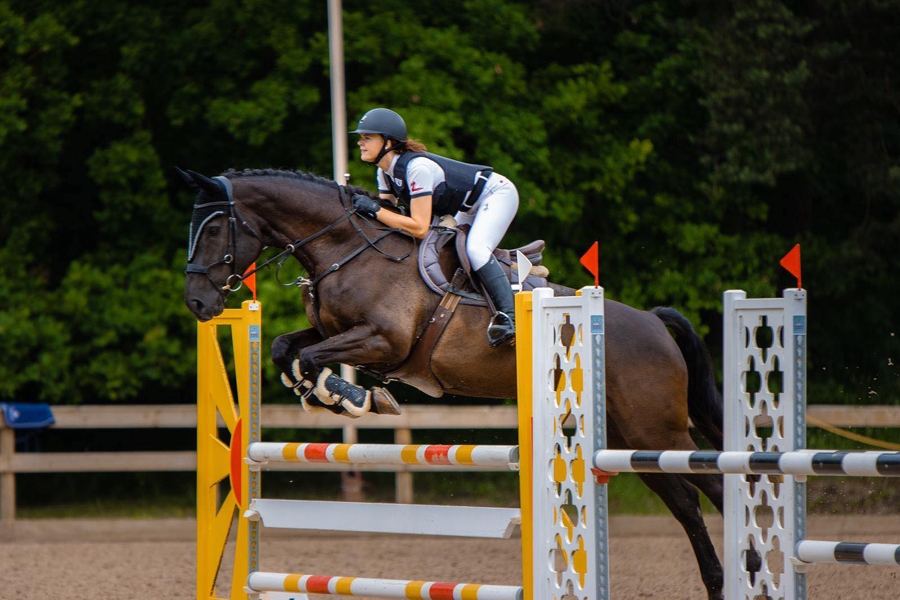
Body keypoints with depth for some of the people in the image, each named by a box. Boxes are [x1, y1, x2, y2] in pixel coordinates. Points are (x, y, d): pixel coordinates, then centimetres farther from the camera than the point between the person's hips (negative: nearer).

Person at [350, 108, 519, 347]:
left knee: (475, 250, -30)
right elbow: (388, 215, 1)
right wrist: (361, 208, -16)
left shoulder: (416, 167, -32)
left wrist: (374, 210, -34)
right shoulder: (385, 172, -4)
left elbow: (420, 228, -34)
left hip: (498, 194, -10)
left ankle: (510, 318, -33)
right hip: (469, 208, 10)